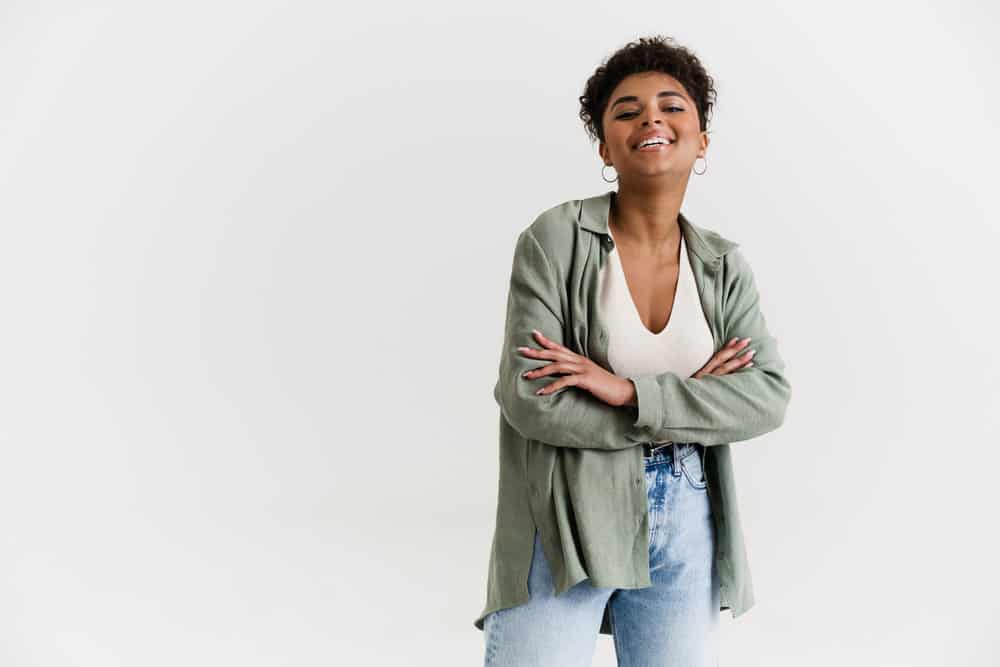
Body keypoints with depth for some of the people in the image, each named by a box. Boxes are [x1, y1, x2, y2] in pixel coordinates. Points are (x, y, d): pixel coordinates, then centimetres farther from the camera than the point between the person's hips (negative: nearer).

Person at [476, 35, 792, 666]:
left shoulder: (725, 265, 5)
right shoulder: (557, 237, -9)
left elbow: (770, 396, -6)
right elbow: (530, 400, -15)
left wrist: (629, 391, -18)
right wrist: (687, 405, -10)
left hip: (685, 525, 4)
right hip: (567, 519, -4)